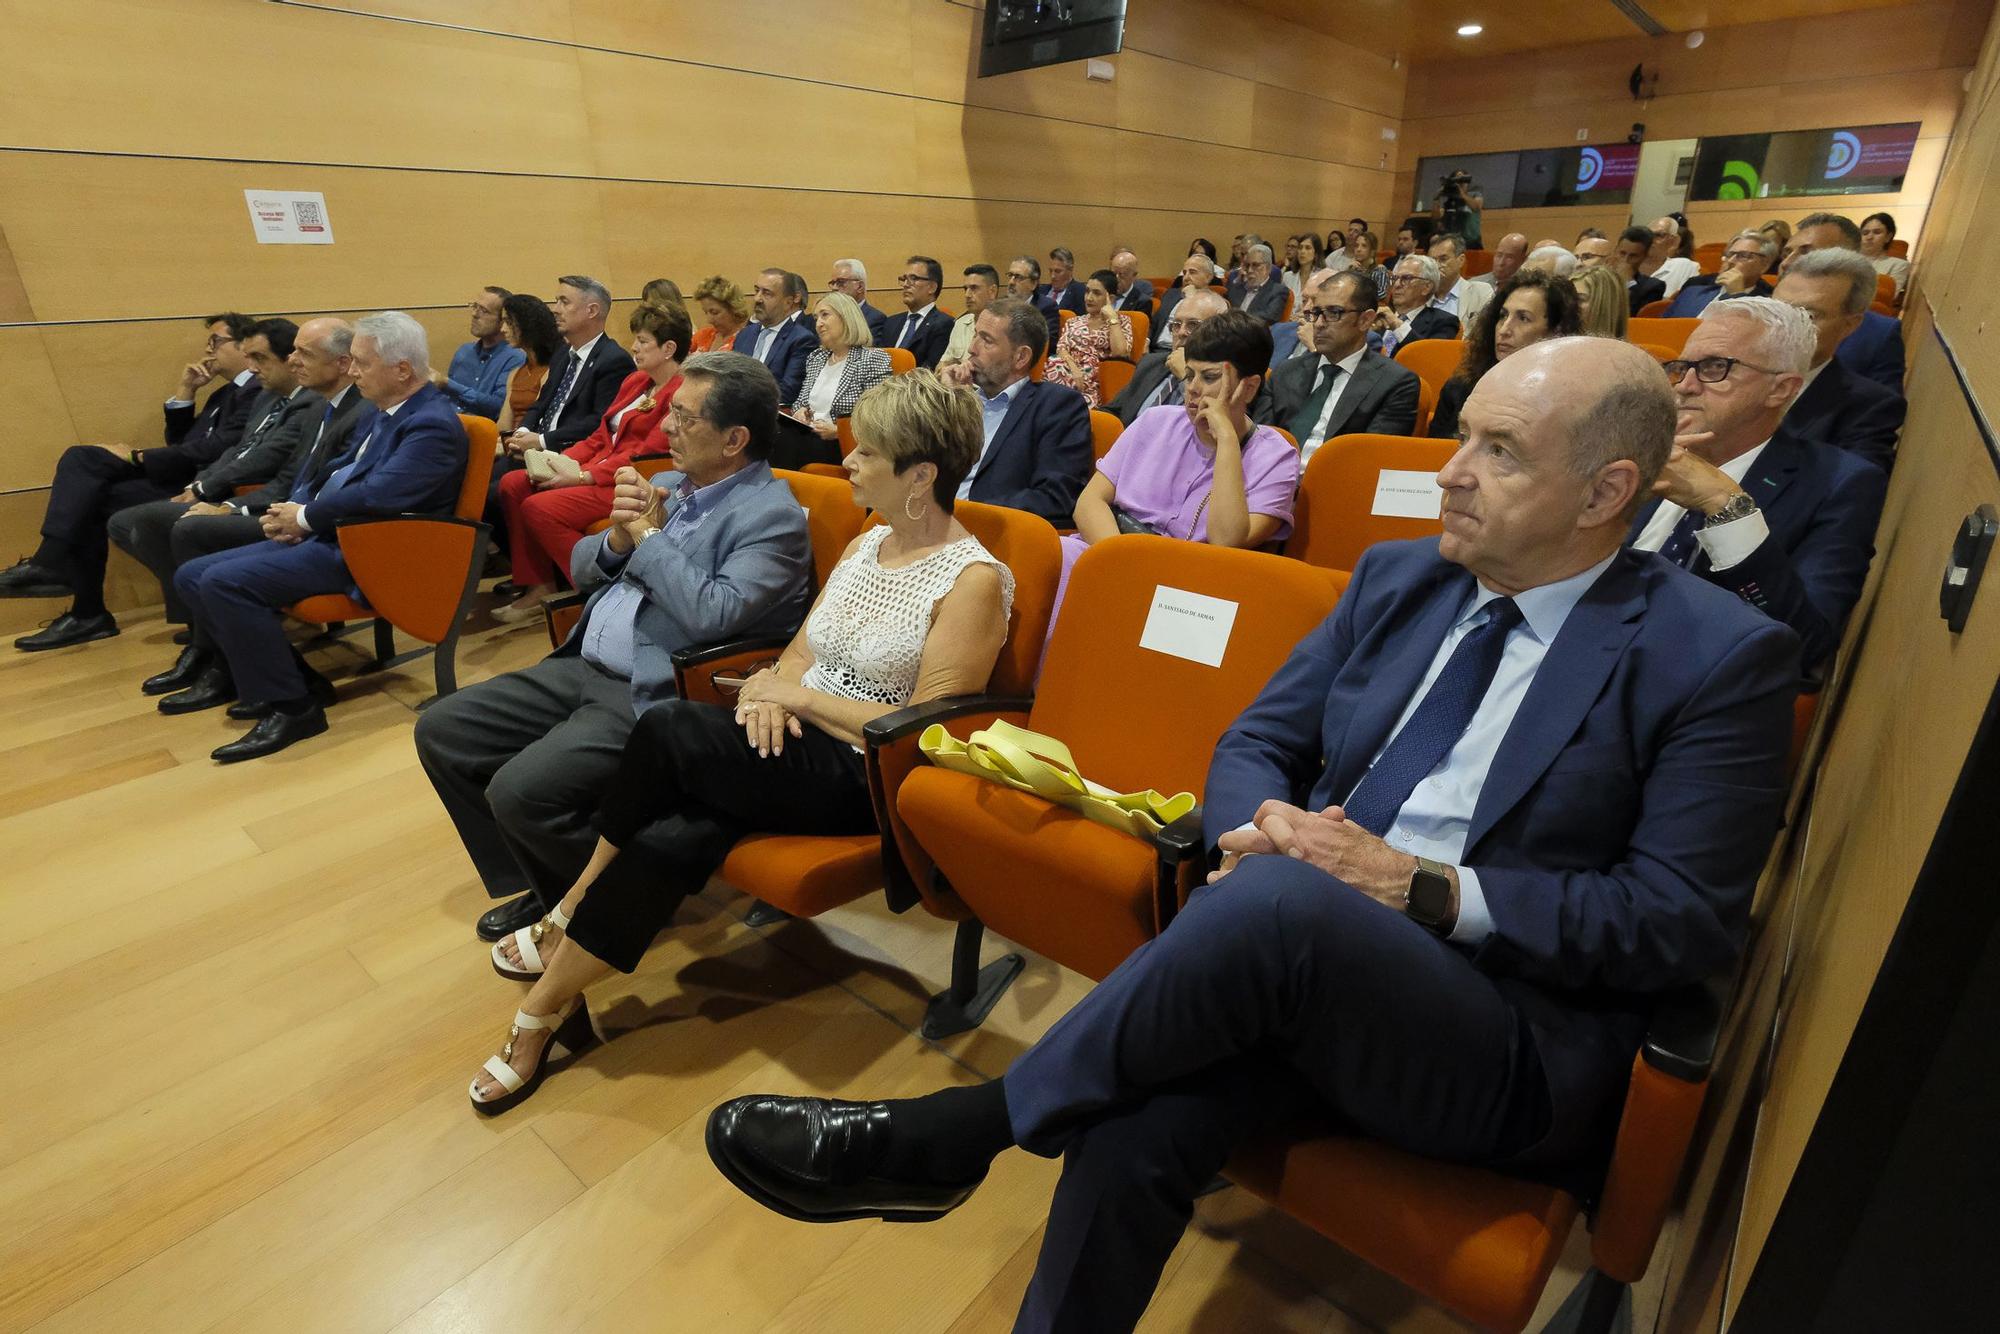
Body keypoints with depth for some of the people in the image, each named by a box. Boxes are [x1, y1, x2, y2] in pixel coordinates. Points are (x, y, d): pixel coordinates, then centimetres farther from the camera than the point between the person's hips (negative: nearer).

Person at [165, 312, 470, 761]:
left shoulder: (433, 424, -18)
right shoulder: (383, 412, 14)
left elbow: (374, 496, -27)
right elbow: (338, 474, 21)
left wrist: (304, 517, -11)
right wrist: (295, 515, 2)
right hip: (325, 535, 10)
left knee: (225, 582, -22)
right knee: (192, 577, 7)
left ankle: (292, 706, -12)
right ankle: (238, 669, 25)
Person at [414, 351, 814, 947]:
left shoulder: (772, 516, -12)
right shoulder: (667, 484, 13)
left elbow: (715, 614, -26)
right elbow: (582, 569, 18)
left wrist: (649, 535, -13)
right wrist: (618, 539, -4)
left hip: (653, 696, -9)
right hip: (583, 668, 9)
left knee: (520, 790, -23)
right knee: (440, 730, 7)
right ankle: (536, 886, 19)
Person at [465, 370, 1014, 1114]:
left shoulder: (974, 581, -12)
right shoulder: (866, 544, 12)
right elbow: (796, 658, 14)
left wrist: (802, 697, -13)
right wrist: (770, 694, -9)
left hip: (867, 779, -7)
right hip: (796, 745, 7)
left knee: (669, 730, -23)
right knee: (669, 840, -21)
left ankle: (568, 915, -3)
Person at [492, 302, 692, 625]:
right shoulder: (635, 382, 16)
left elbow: (645, 455, -19)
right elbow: (600, 436, 18)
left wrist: (582, 477, -19)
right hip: (599, 469, 10)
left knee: (539, 507, -22)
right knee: (513, 485, -2)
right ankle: (538, 587, -1)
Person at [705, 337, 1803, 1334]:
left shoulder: (1723, 659, -3)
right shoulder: (1396, 578, 9)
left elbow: (1685, 921, -8)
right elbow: (1256, 743, 10)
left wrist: (1423, 888, -19)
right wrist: (1257, 826, -13)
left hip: (1521, 1053, -3)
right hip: (1314, 973, 4)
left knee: (1284, 900, -35)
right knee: (1137, 1124, -29)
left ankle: (956, 1135, -17)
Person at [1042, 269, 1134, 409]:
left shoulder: (1121, 321, 14)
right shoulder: (1074, 321, 24)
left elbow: (1120, 352, -5)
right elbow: (1061, 348, 6)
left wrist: (1112, 318, 0)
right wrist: (1074, 369, -13)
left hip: (1093, 383, -4)